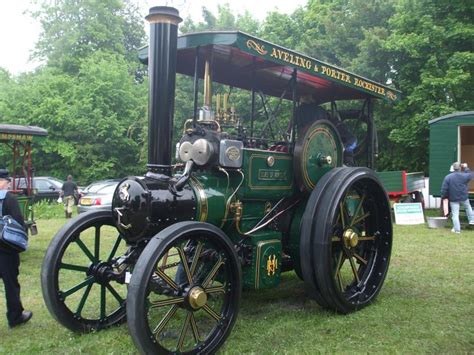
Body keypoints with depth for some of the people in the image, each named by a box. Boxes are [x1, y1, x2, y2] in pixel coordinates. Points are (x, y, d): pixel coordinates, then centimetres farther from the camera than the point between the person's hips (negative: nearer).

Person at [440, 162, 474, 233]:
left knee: (455, 214, 0)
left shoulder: (447, 177, -9)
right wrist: (466, 168, 25)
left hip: (453, 199, -1)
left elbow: (444, 189, -8)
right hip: (464, 197, 2)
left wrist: (443, 196, 4)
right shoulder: (464, 176, -7)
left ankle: (457, 229, 1)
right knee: (468, 207, 31)